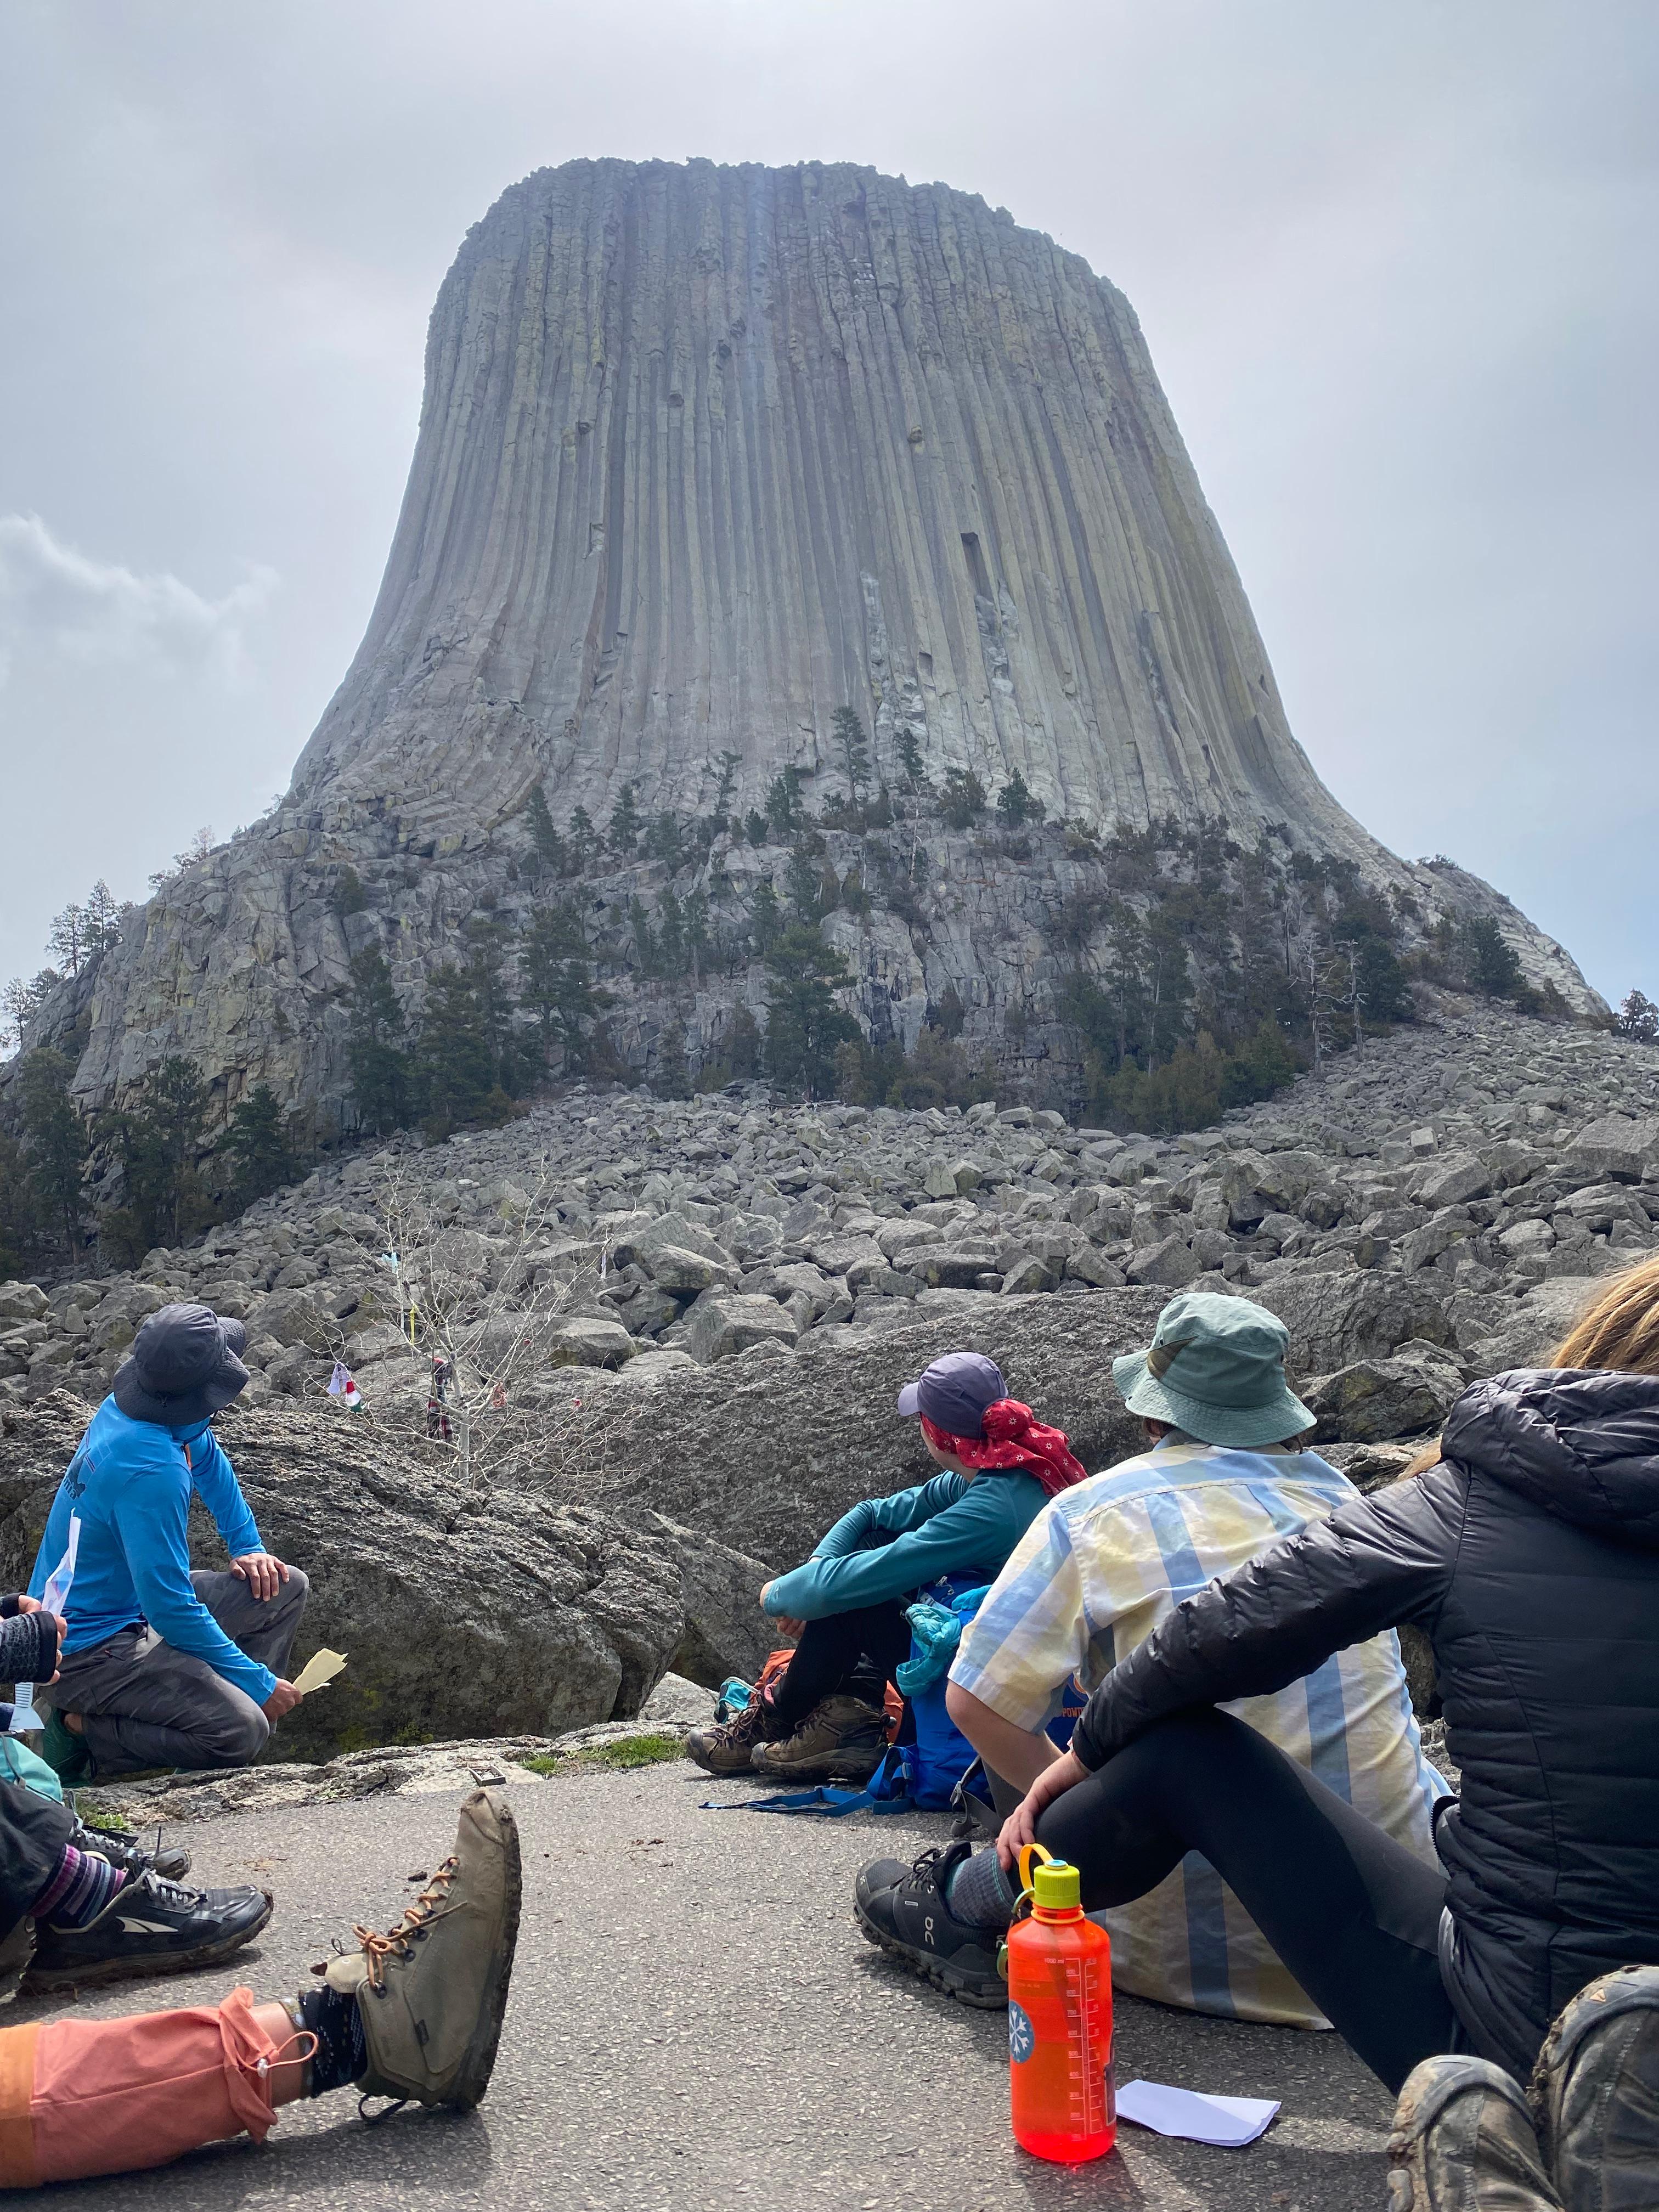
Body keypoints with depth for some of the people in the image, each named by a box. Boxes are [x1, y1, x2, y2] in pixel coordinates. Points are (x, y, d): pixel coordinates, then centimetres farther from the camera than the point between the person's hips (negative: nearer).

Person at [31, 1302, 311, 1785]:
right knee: (243, 1729, -26)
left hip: (133, 1604, 10)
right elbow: (172, 1610, -28)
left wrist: (248, 1549, 13)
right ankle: (83, 1732, -6)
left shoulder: (127, 1404, -5)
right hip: (87, 1647, -10)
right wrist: (259, 1682, -18)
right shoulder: (151, 1471, -32)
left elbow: (209, 1461, 18)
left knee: (287, 1587, 6)